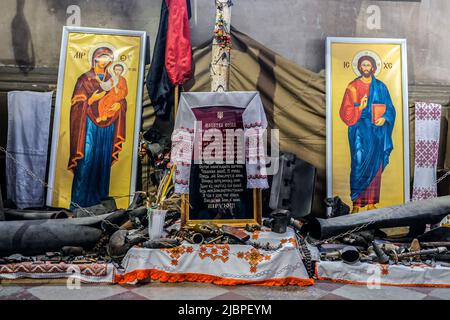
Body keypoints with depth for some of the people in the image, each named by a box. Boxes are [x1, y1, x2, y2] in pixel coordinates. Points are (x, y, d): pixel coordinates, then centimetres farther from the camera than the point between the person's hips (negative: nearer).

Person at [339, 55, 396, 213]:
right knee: (359, 164, -9)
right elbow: (346, 110, -3)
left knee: (375, 166, 3)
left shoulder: (380, 86, 10)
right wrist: (360, 108, -20)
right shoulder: (352, 87, 2)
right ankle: (356, 203, -3)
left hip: (377, 130, 3)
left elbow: (390, 107, 12)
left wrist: (385, 118, -7)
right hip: (360, 130, -3)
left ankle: (371, 202, 12)